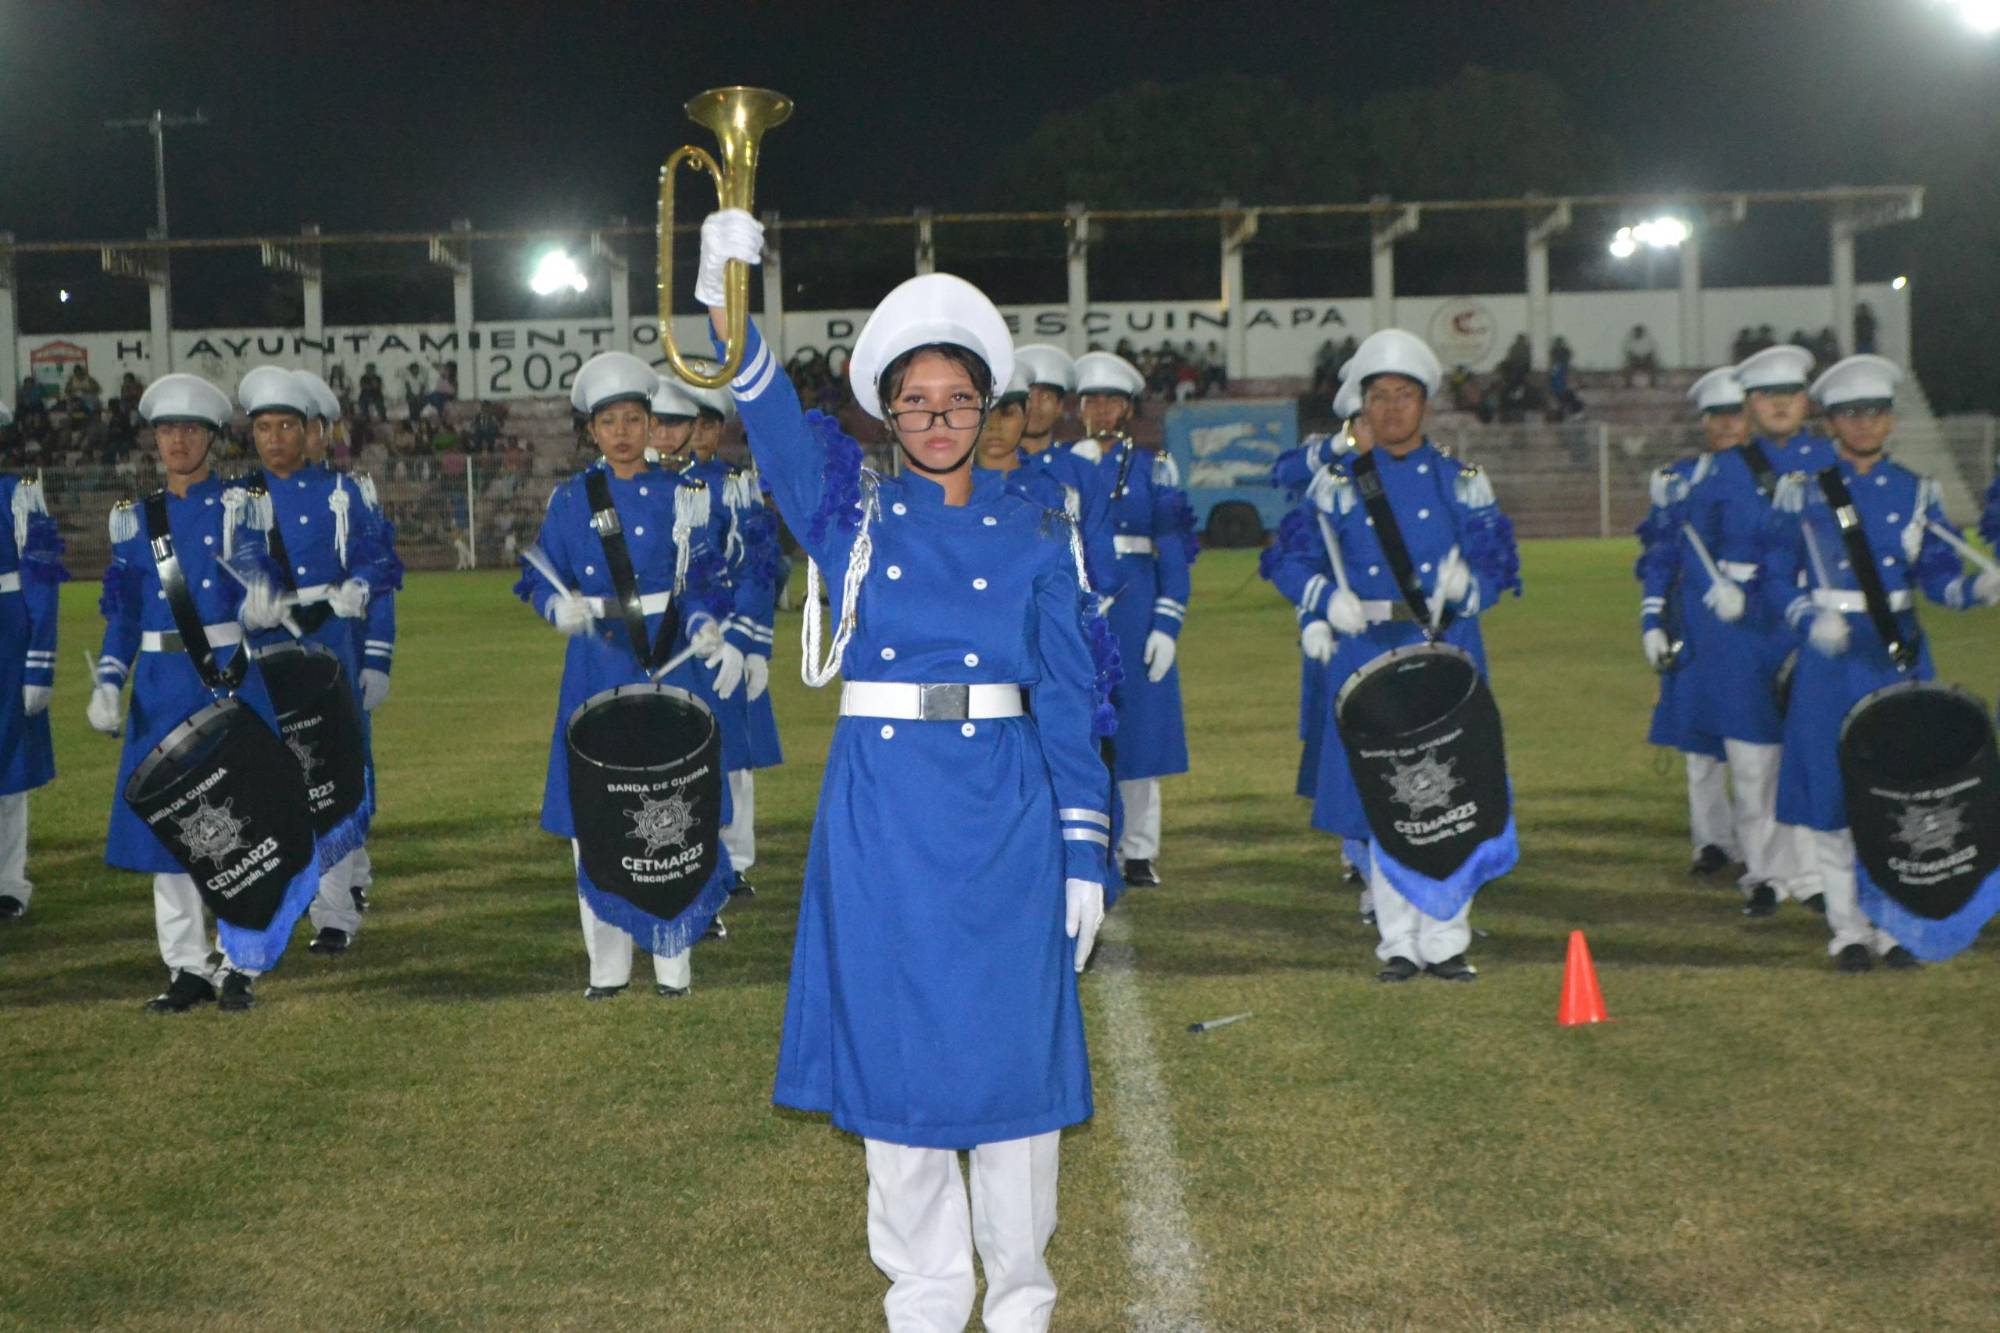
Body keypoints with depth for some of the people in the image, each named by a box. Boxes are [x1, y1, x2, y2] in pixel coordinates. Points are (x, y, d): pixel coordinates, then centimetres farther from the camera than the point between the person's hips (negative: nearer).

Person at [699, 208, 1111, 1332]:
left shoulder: (1037, 538, 6)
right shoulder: (853, 514, 6)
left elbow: (1070, 700, 4)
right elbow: (776, 423, -13)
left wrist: (1085, 853, -1)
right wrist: (730, 309, -30)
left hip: (1008, 813, 0)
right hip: (883, 809, 0)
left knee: (1014, 1041, 3)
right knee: (894, 1043, 6)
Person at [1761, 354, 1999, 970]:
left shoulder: (1916, 491, 8)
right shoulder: (1802, 491, 1)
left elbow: (1939, 575, 6)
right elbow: (1774, 577, 1)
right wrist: (1811, 620, -16)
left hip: (1900, 654, 2)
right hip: (1830, 659, -2)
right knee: (1831, 790, -1)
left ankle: (1895, 924, 13)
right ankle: (1848, 927, 10)